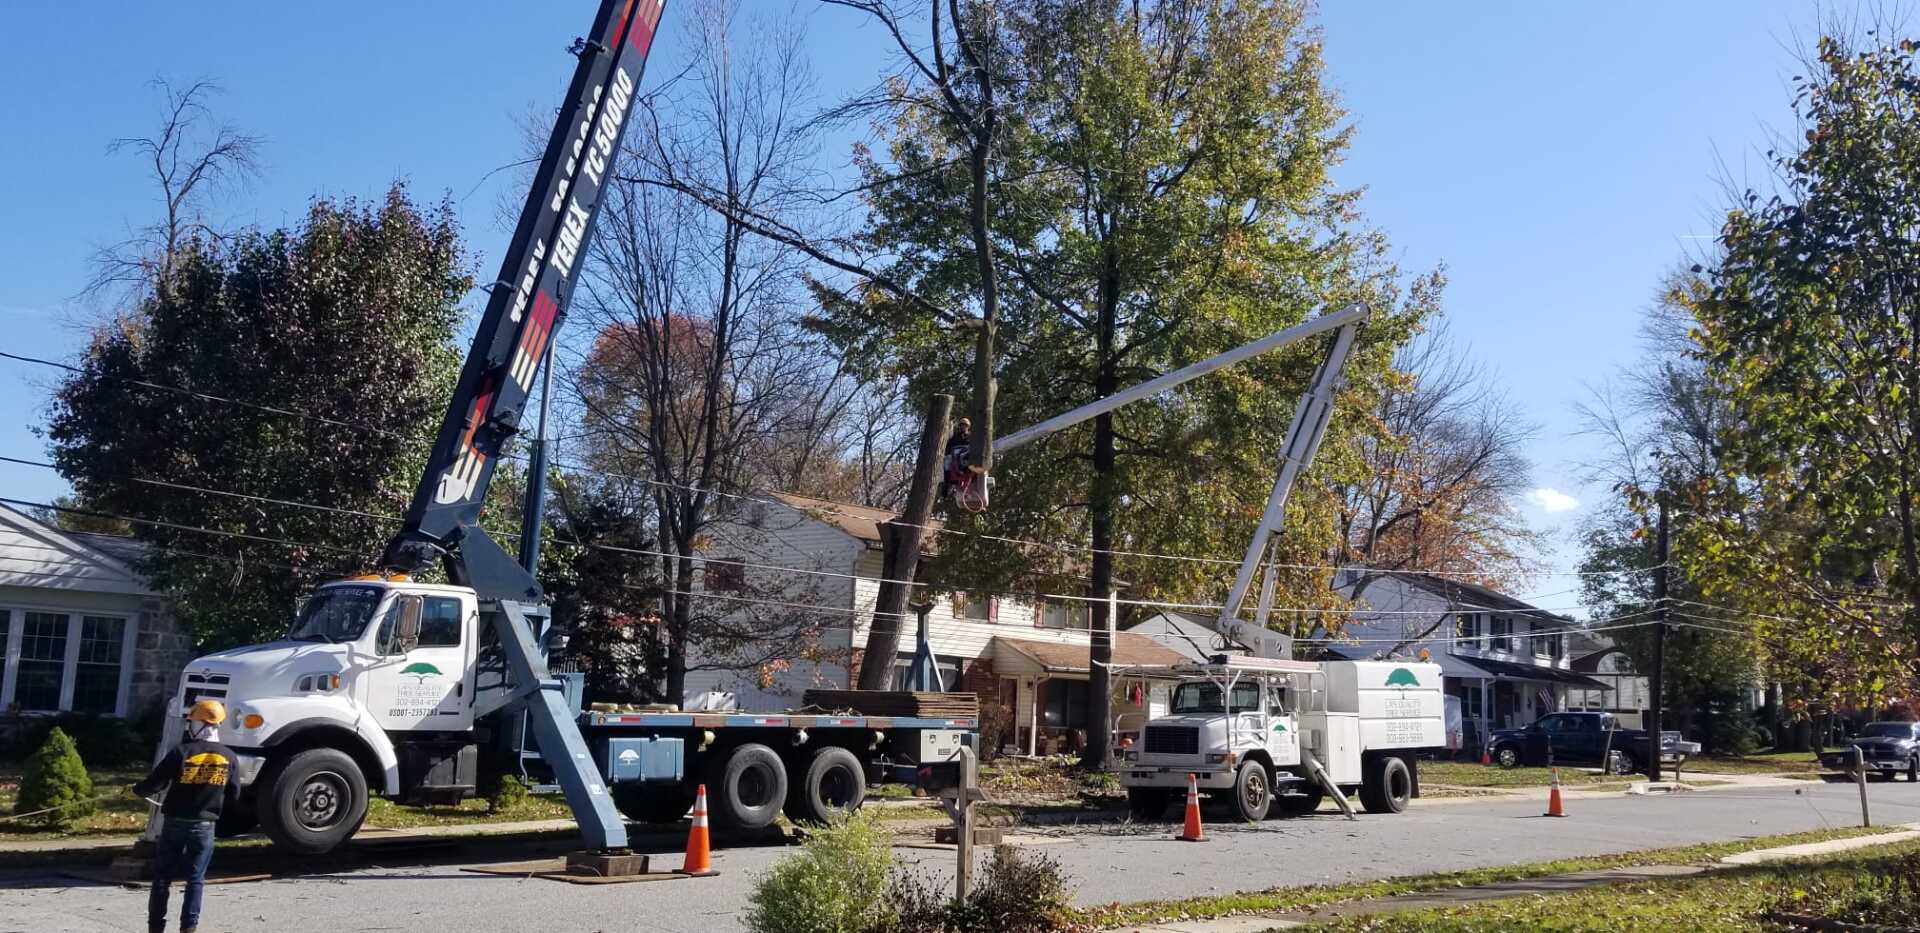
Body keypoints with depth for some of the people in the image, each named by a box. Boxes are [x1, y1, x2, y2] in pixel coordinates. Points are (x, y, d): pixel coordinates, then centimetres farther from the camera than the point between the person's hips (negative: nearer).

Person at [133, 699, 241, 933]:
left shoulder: (181, 753, -12)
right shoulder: (229, 758, -2)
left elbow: (154, 784, -8)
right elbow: (234, 797, 3)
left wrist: (138, 789, 14)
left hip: (175, 823, -1)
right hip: (204, 826, 2)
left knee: (162, 876, 12)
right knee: (195, 879, 7)